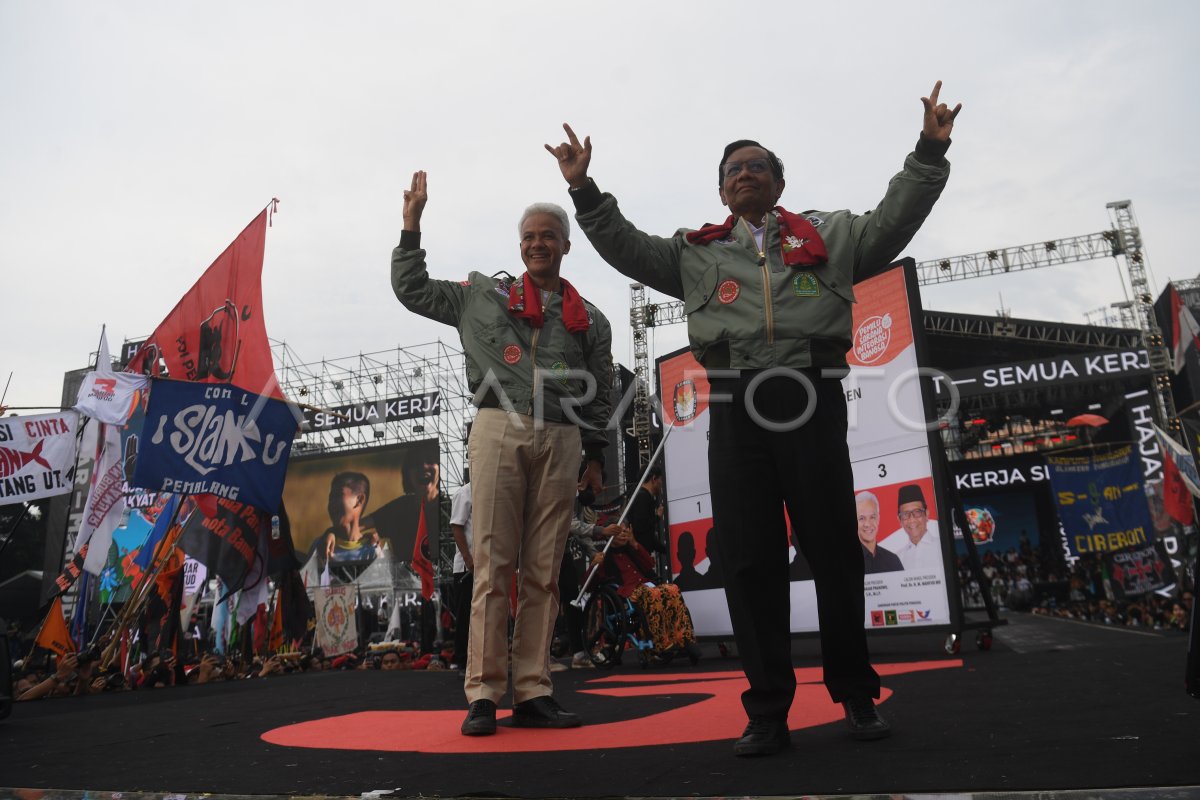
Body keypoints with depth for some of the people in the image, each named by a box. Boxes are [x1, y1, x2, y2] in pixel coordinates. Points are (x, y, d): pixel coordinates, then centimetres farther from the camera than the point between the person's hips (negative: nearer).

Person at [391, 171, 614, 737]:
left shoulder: (589, 320, 18)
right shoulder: (481, 295, 16)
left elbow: (600, 397, 17)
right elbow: (412, 290, 19)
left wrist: (596, 455, 10)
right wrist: (412, 226, 14)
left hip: (561, 441, 2)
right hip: (499, 431, -2)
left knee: (543, 572, 2)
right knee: (493, 563, -5)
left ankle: (533, 694, 8)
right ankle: (483, 694, 1)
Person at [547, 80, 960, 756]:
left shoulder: (828, 235, 20)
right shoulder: (696, 252, 21)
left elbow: (893, 221, 14)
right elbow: (627, 247, 17)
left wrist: (930, 152, 6)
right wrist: (585, 191, 9)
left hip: (813, 401, 0)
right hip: (736, 409, 1)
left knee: (835, 551, 3)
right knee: (749, 559, 0)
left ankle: (857, 696, 21)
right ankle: (769, 711, 10)